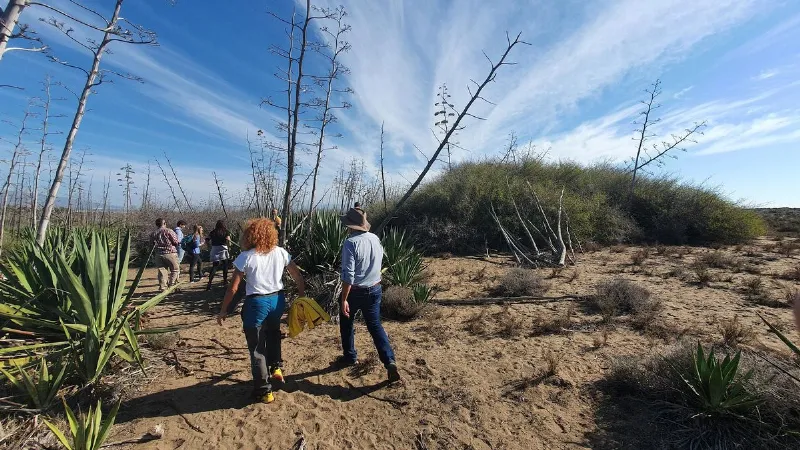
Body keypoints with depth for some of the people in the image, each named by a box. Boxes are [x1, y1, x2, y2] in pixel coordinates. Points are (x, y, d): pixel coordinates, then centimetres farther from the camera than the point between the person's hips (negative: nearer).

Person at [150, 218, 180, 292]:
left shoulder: (153, 234, 8)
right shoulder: (169, 231, -8)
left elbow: (152, 244, 11)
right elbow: (176, 242, -9)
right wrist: (179, 243, 11)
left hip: (158, 254, 5)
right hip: (170, 253, -5)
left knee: (162, 271, 9)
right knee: (175, 269, 7)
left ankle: (163, 288, 10)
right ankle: (171, 284, -1)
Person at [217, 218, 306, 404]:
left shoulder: (246, 257, -9)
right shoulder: (281, 253, -1)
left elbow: (233, 288, -8)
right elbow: (298, 277, 2)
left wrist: (223, 310, 4)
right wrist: (302, 295, 14)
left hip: (257, 302, -4)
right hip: (277, 300, 4)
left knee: (257, 348, 11)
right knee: (273, 334, 32)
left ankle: (264, 391, 21)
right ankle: (276, 368, 38)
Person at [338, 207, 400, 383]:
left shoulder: (350, 242, -20)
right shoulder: (375, 239, -2)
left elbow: (348, 275, -22)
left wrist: (344, 299, -18)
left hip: (355, 291, -5)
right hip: (375, 289, 5)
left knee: (346, 324, 20)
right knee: (375, 325, 14)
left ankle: (350, 357, 36)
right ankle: (390, 362, 3)